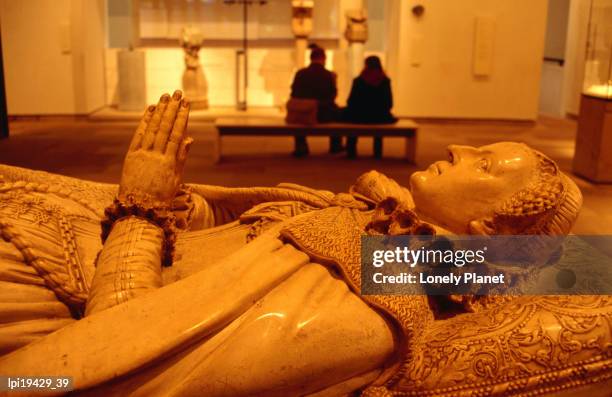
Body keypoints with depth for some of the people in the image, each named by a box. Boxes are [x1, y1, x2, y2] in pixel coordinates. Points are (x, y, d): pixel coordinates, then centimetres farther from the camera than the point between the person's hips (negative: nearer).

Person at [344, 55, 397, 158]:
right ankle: (378, 153, 39)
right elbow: (389, 102, 0)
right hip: (380, 117, 2)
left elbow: (351, 101, -3)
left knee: (348, 114, 31)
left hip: (360, 116, -2)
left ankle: (351, 152, 33)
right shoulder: (385, 80, -2)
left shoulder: (358, 80, -7)